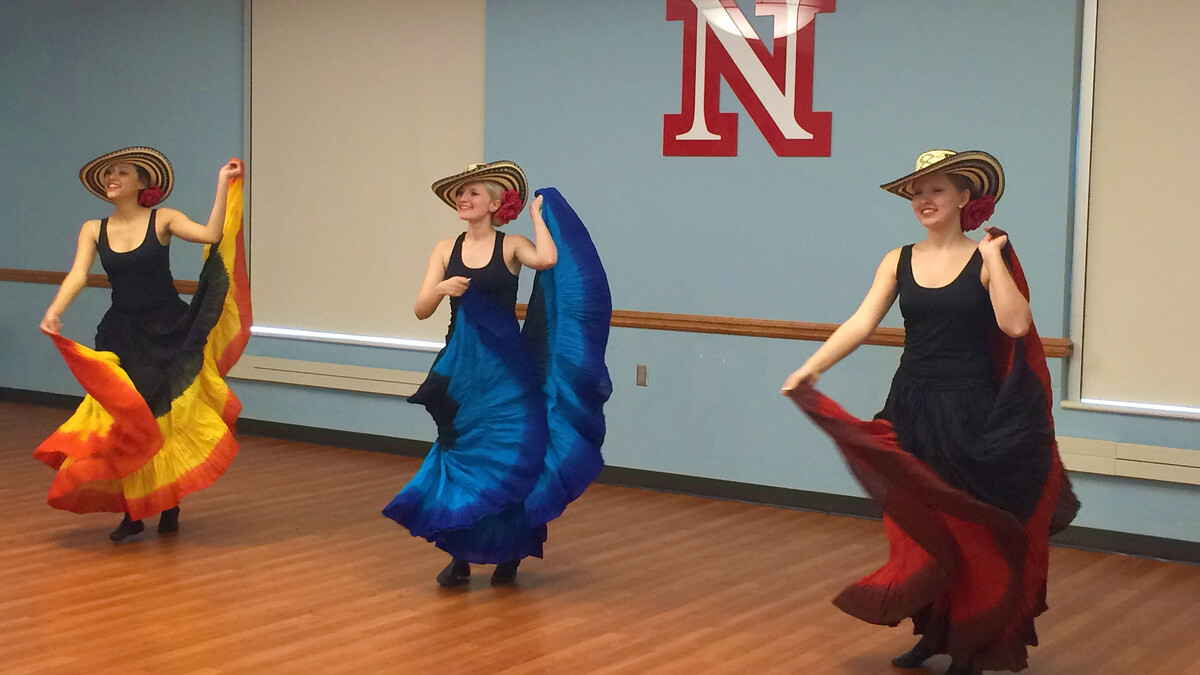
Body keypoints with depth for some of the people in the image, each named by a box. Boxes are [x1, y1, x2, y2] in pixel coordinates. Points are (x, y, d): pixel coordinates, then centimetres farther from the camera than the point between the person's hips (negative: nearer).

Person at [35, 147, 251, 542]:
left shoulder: (163, 221, -4)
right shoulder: (93, 230, 3)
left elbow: (211, 234, -20)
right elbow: (78, 275, -11)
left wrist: (223, 184, -21)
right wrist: (54, 311, -28)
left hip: (170, 334, -2)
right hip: (122, 339, 2)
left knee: (169, 418, 4)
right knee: (124, 422, 2)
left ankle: (169, 507, 21)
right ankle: (133, 512, 14)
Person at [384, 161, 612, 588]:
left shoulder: (511, 246, -2)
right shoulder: (446, 249, 6)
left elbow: (547, 259, -25)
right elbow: (421, 310, 0)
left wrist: (536, 213, -9)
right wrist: (441, 288, -21)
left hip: (505, 368, -3)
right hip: (461, 368, 3)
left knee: (509, 457, 0)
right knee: (460, 456, 6)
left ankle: (509, 553, 15)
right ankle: (460, 556, 16)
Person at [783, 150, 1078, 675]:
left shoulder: (987, 258, -5)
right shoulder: (899, 262, 4)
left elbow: (1016, 325, -20)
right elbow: (860, 323, -6)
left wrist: (993, 257, -15)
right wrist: (811, 368, -17)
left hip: (972, 416, -3)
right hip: (913, 411, 3)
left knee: (971, 532, 5)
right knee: (921, 529, 10)